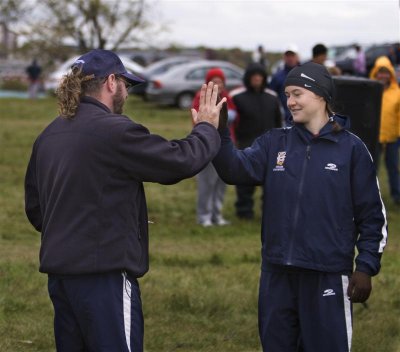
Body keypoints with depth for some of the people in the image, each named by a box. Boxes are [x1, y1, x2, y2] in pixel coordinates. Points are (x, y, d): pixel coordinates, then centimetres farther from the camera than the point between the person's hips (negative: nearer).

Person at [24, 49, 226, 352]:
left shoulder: (49, 136, 10)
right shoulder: (115, 130, -15)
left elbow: (34, 205, 17)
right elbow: (181, 161, -11)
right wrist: (206, 128, 7)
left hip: (59, 270, 8)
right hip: (104, 273, -8)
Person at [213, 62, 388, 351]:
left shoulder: (351, 148, -2)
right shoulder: (275, 143, 7)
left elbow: (372, 215, 0)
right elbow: (237, 170, -9)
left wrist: (366, 267, -6)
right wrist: (217, 132, -23)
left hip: (328, 276, -4)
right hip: (277, 274, 4)